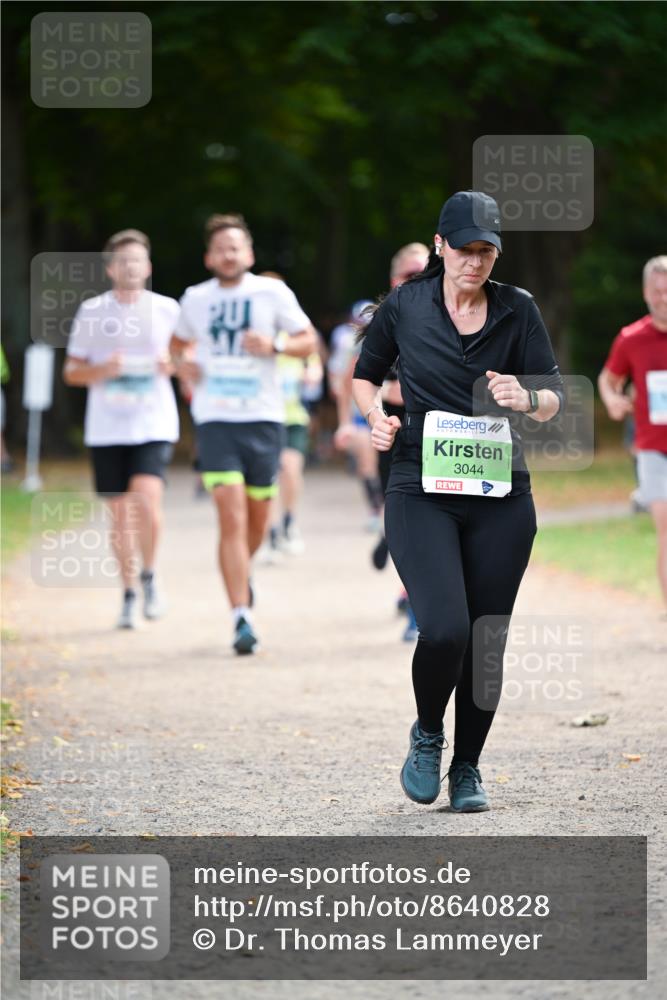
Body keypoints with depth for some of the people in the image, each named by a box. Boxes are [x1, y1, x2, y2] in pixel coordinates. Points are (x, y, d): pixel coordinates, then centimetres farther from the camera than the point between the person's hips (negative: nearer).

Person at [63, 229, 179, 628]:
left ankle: (149, 576, 3)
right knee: (120, 513, 5)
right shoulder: (92, 312, 4)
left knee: (147, 500, -21)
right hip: (107, 428, 1)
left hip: (154, 426, -1)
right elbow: (72, 371, 8)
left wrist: (173, 366, -10)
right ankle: (129, 595, 20)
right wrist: (103, 370, -12)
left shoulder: (167, 310, 3)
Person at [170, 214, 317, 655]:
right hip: (215, 420, 0)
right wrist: (181, 362, 3)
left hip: (263, 418, 0)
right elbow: (179, 341, 25)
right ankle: (242, 618, -14)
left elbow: (309, 341, 5)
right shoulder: (196, 298, 7)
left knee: (258, 516, 12)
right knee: (231, 518, -13)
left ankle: (243, 568, 46)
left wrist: (275, 345, -14)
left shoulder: (273, 293, 1)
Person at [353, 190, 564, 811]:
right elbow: (365, 375, 18)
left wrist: (528, 398, -19)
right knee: (444, 630, -19)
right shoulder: (404, 307, 2)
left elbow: (555, 397, 3)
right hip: (421, 492, -2)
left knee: (487, 641, 4)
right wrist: (377, 419, -1)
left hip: (500, 497, 2)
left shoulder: (518, 311, 4)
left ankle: (467, 767, 23)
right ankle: (427, 733, 11)